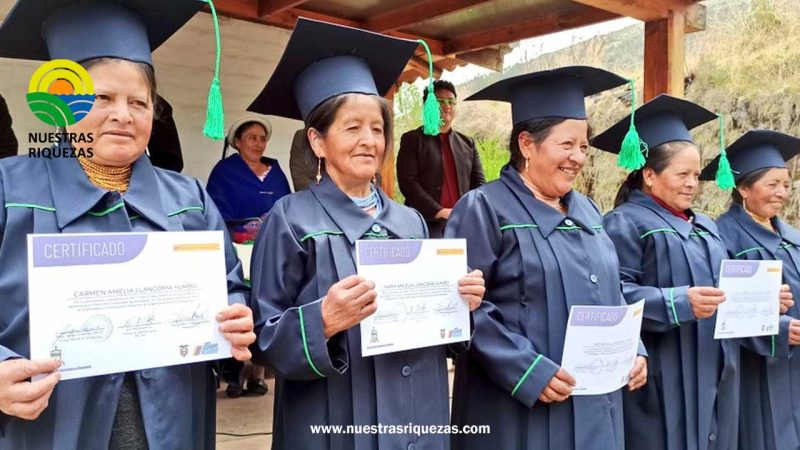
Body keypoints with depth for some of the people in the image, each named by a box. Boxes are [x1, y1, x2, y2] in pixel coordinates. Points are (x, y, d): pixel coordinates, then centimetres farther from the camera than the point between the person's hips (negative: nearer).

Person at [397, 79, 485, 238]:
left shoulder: (468, 143, 18)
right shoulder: (412, 139, 4)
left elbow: (479, 182, 13)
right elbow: (407, 182, -6)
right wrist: (440, 211, -16)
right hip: (428, 223, -4)